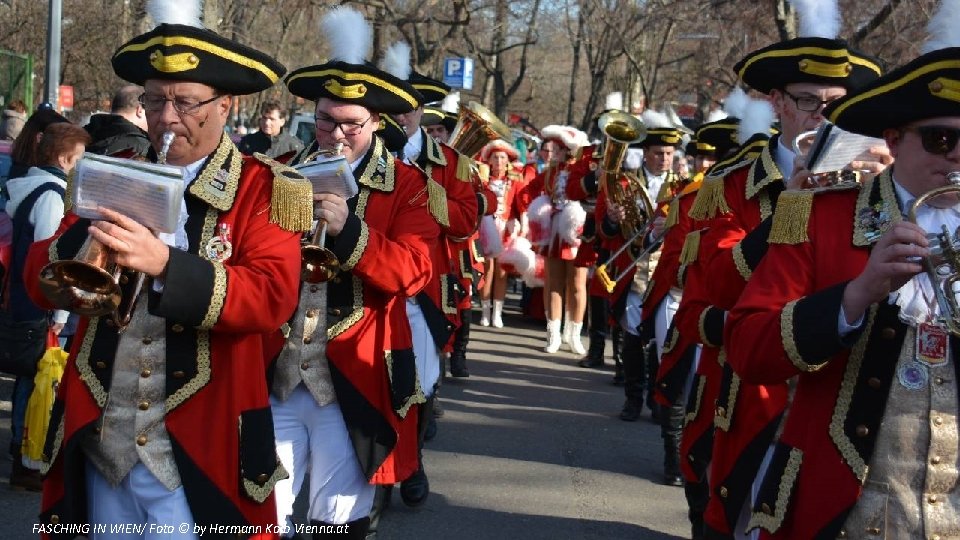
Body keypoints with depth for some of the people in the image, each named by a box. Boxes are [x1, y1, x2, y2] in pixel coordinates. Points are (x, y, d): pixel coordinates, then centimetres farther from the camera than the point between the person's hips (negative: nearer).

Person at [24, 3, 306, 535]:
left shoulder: (264, 189, -3)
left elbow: (271, 297, -18)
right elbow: (39, 282, 2)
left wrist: (165, 263, -30)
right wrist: (88, 235, -18)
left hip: (198, 449, -4)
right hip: (99, 439, 4)